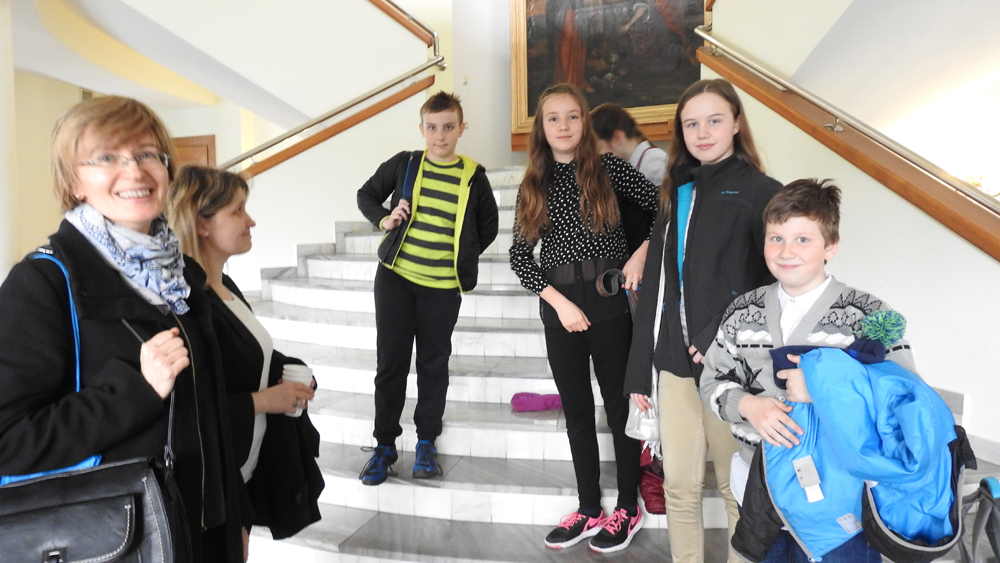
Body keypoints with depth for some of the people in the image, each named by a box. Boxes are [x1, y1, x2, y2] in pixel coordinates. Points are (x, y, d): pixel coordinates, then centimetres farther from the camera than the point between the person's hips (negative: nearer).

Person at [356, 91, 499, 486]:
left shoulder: (473, 177, 0)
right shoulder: (403, 165, 0)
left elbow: (488, 227, 11)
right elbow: (366, 195, 13)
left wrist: (464, 259, 2)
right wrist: (383, 219, -5)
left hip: (443, 287, 0)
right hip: (395, 277, 0)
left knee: (433, 364, 10)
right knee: (391, 362, 4)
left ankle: (427, 442, 25)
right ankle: (385, 445, 18)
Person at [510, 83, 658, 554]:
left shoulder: (608, 168, -1)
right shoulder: (534, 184, 7)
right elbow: (519, 254, 3)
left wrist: (640, 254, -11)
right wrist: (559, 302, -8)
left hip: (608, 298, -3)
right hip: (559, 303, 3)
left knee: (619, 402, 5)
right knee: (576, 408, 11)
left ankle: (628, 506, 21)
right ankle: (589, 509, 24)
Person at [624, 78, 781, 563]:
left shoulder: (760, 192, -3)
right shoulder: (676, 193, 14)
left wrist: (724, 340, -18)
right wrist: (639, 371, 11)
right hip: (675, 364, 5)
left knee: (738, 489, 8)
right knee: (679, 487, 12)